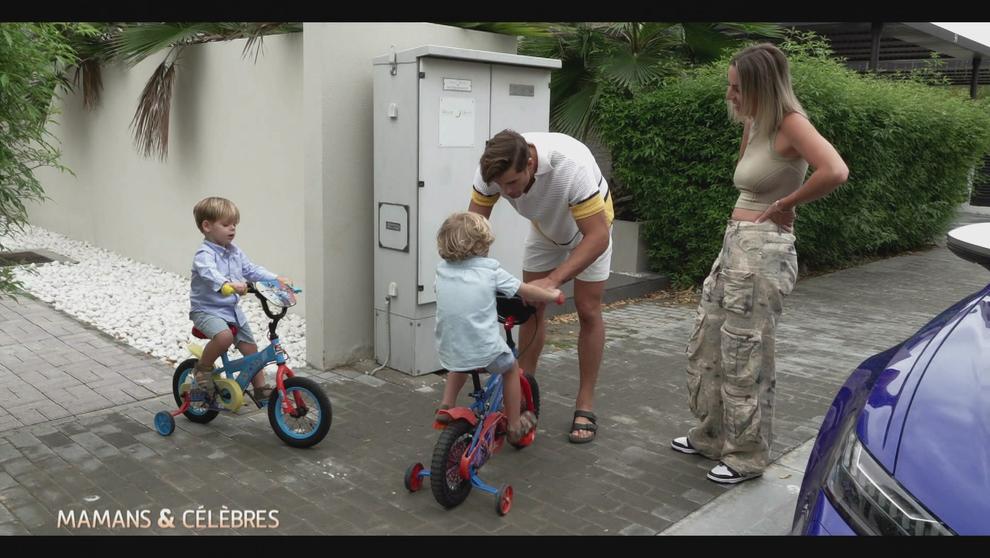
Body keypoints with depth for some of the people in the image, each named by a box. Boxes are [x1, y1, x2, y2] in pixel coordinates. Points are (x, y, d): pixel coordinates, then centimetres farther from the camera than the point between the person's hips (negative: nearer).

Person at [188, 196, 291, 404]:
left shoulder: (235, 252, 7)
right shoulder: (204, 254, -18)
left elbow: (251, 270, 10)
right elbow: (209, 272, -38)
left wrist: (276, 279, -5)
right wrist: (227, 284, -57)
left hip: (232, 310, 8)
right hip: (207, 310, -8)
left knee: (250, 348, 7)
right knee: (224, 336, -34)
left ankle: (261, 389, 20)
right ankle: (203, 369, -7)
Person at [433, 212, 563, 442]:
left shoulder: (442, 269, 6)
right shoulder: (490, 270, -5)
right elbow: (526, 291, 2)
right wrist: (553, 295, 20)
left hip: (448, 350, 4)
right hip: (484, 350, -4)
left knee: (460, 366, 38)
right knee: (511, 369, 25)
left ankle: (446, 406, 30)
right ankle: (515, 426, 31)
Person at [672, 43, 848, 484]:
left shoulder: (790, 124, -13)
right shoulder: (758, 125, 13)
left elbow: (835, 172, -28)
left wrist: (785, 205, -17)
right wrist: (747, 124, 16)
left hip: (762, 251, -10)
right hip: (734, 245, 10)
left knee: (744, 355, -1)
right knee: (705, 344, 15)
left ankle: (747, 455, 16)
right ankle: (712, 435, 31)